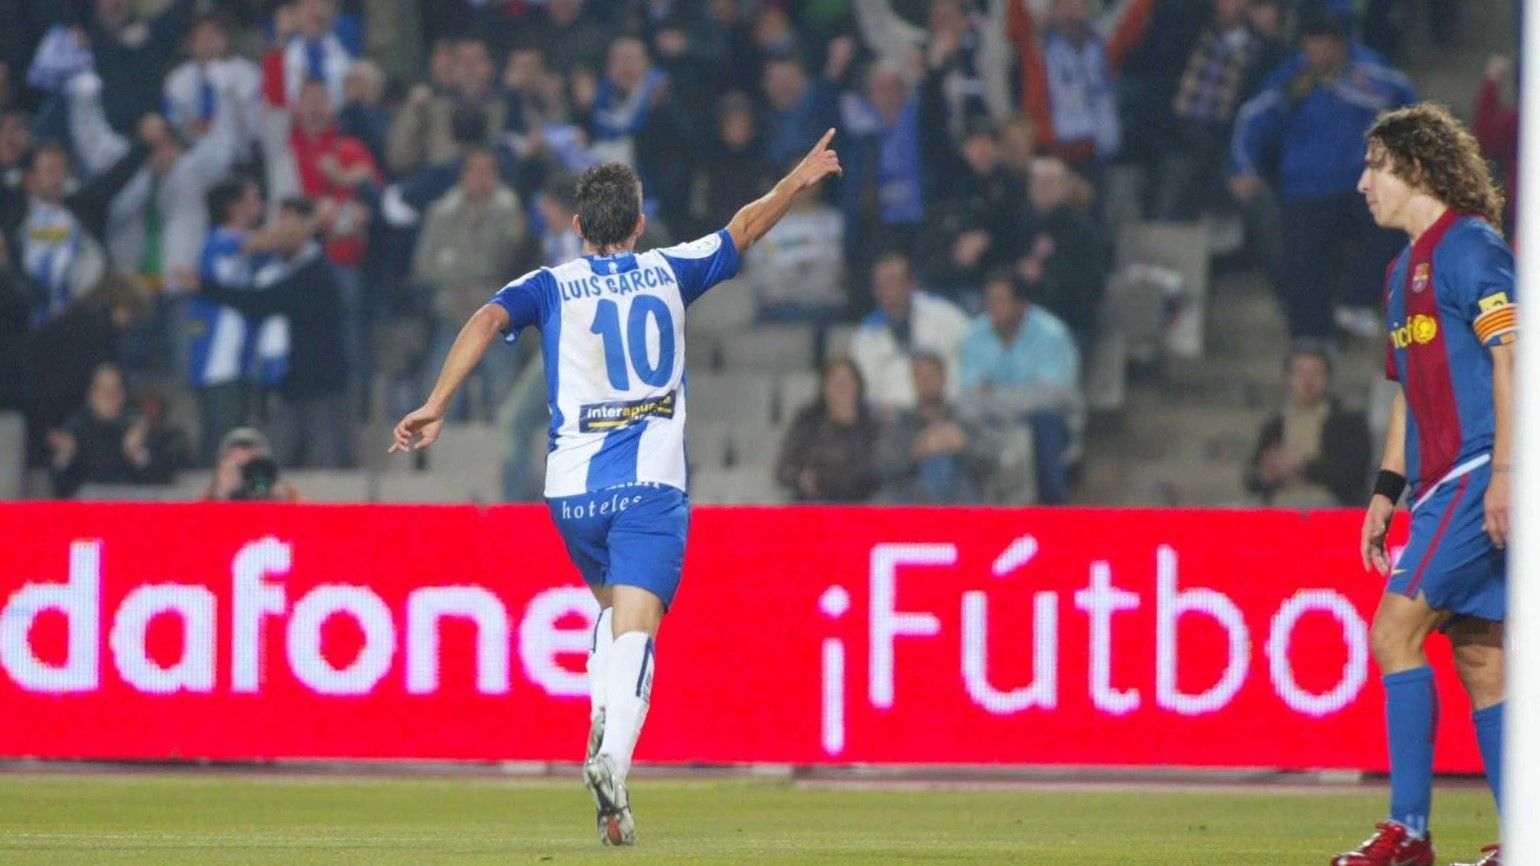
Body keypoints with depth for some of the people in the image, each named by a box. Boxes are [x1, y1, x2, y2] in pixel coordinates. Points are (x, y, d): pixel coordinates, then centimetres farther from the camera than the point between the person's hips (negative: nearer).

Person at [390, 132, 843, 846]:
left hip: (572, 490, 2)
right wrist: (798, 181, 42)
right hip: (651, 485, -2)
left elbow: (488, 319, -12)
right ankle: (612, 759, -36)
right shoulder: (667, 272, 11)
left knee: (613, 606, 28)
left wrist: (436, 406, -16)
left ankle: (602, 723, 12)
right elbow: (744, 230, 26)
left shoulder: (551, 286, 7)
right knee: (634, 629, -14)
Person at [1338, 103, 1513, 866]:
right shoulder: (1405, 270, 21)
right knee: (1477, 656, 7)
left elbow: (1512, 355, -17)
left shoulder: (1470, 246, -9)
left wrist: (1505, 469, -23)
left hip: (1478, 478, -10)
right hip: (1442, 486, 10)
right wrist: (1387, 490, 21)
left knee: (1395, 633, -13)